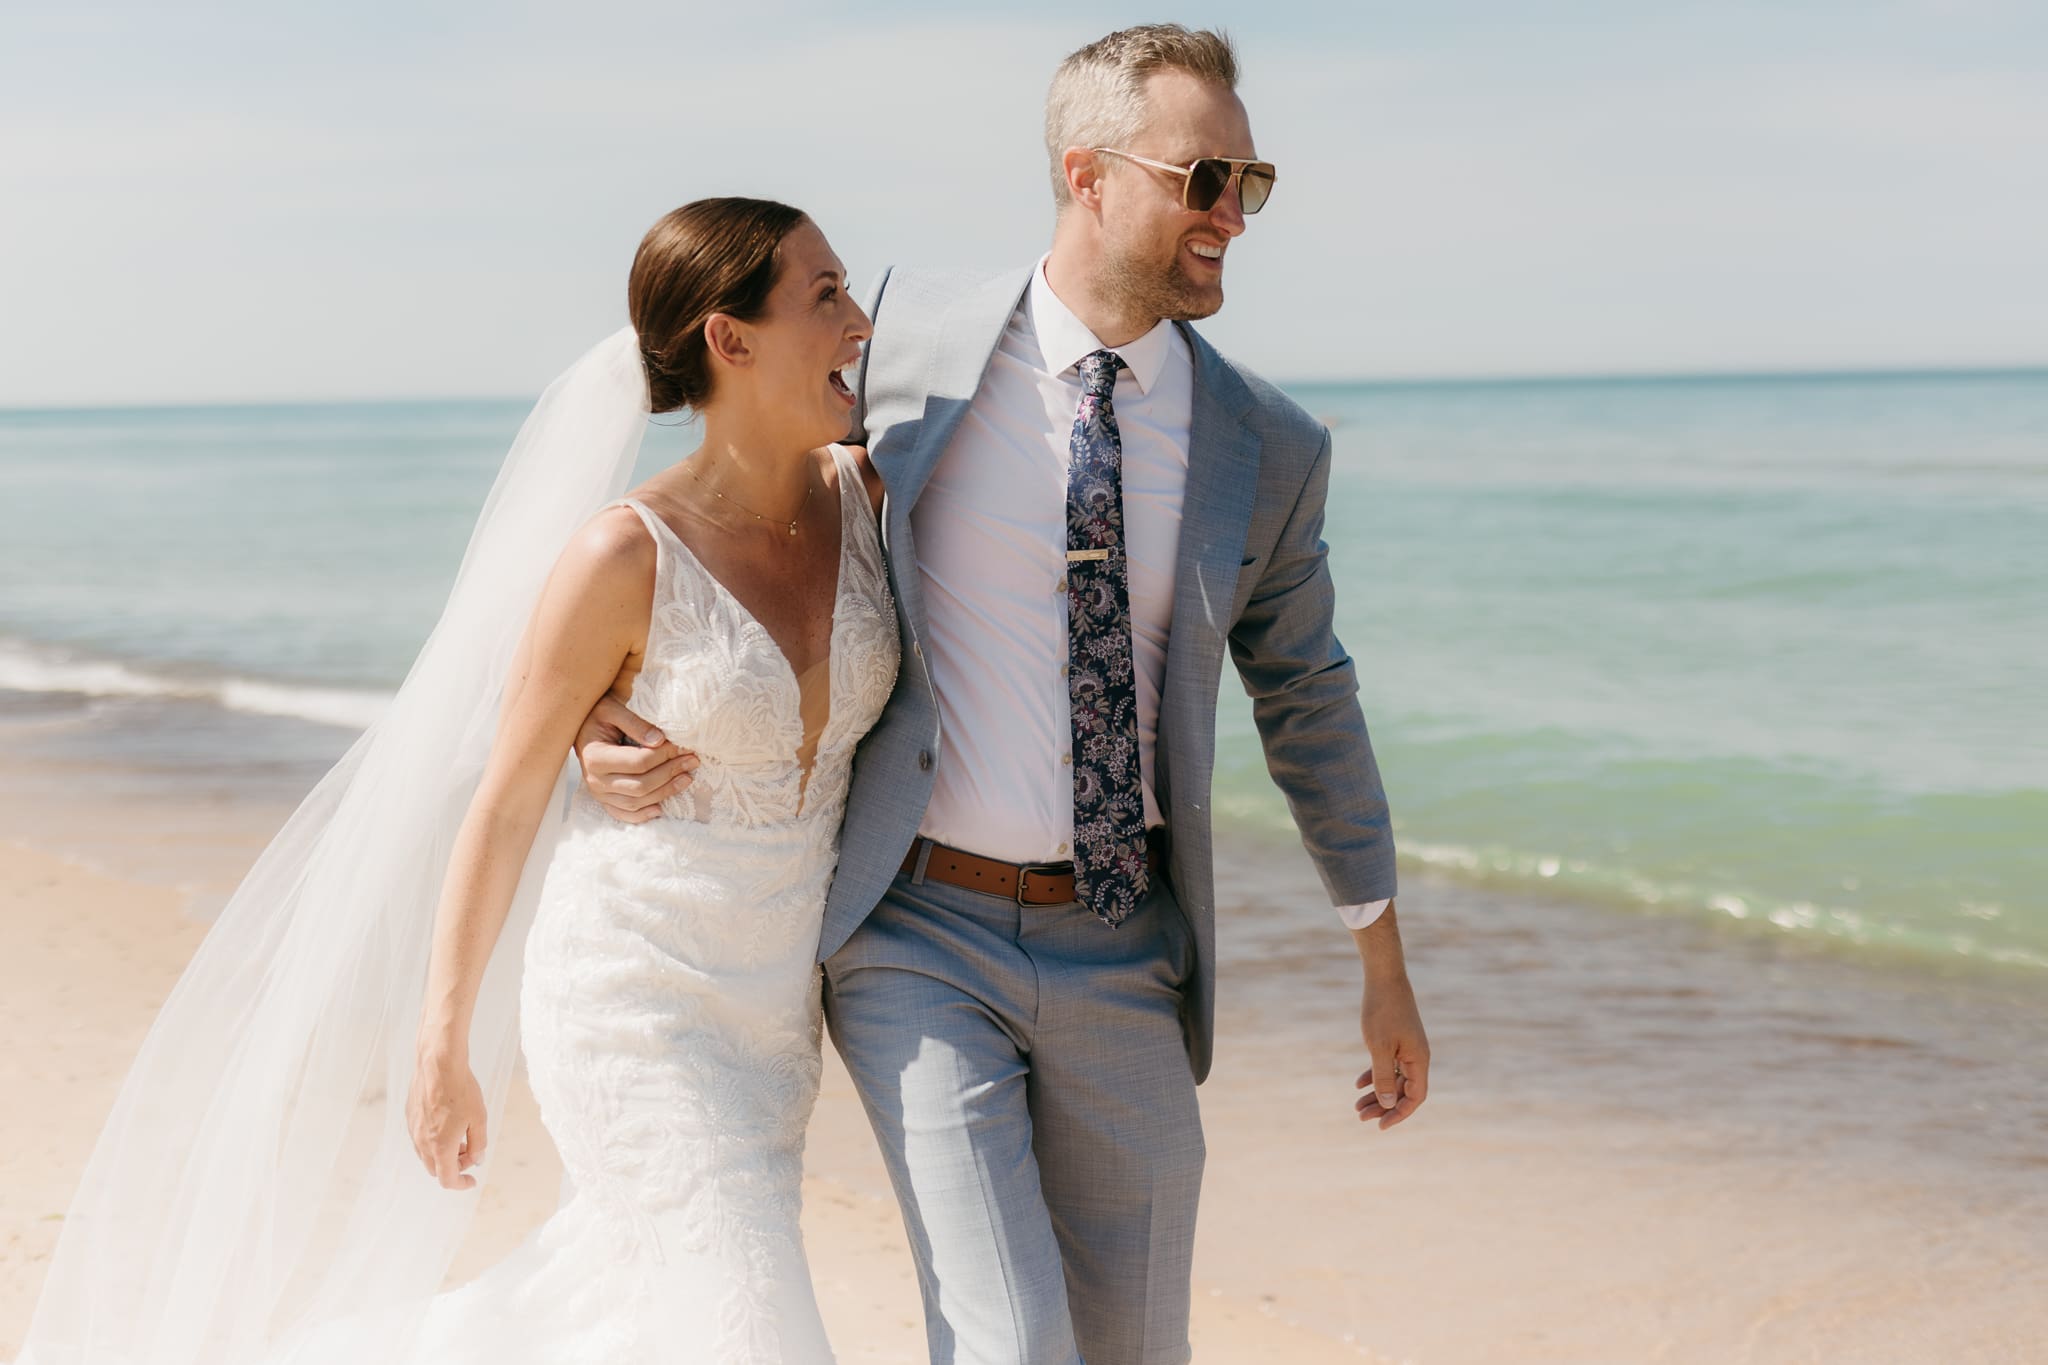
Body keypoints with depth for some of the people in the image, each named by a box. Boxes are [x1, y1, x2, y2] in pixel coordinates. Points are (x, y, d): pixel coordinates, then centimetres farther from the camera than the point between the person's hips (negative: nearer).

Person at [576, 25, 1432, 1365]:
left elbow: (1309, 701, 11)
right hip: (920, 938, -3)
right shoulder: (912, 338, -6)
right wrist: (607, 708, -8)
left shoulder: (1266, 447, -1)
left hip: (1122, 954, 3)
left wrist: (1387, 971, 16)